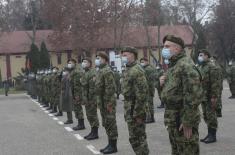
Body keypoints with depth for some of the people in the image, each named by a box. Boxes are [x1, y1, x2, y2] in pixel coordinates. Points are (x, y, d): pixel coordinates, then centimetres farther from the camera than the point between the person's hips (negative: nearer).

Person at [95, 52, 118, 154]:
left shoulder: (107, 71, -16)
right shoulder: (100, 71, 15)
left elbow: (111, 88, -21)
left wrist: (109, 103, -22)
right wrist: (99, 102, 19)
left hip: (108, 102, -10)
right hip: (102, 102, 10)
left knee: (111, 124, -3)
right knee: (106, 124, 15)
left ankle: (113, 146, 5)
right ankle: (110, 144, 24)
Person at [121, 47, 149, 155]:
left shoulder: (136, 70, -17)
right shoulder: (128, 70, 14)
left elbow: (142, 93, -22)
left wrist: (138, 113, -22)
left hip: (135, 110, -9)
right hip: (129, 110, 9)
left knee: (137, 138, -1)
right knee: (135, 137, 16)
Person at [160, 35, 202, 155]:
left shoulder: (186, 65, -17)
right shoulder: (172, 65, 14)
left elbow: (193, 96, -23)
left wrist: (188, 122, -23)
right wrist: (162, 83, 2)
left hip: (183, 121, -10)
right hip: (173, 119, 10)